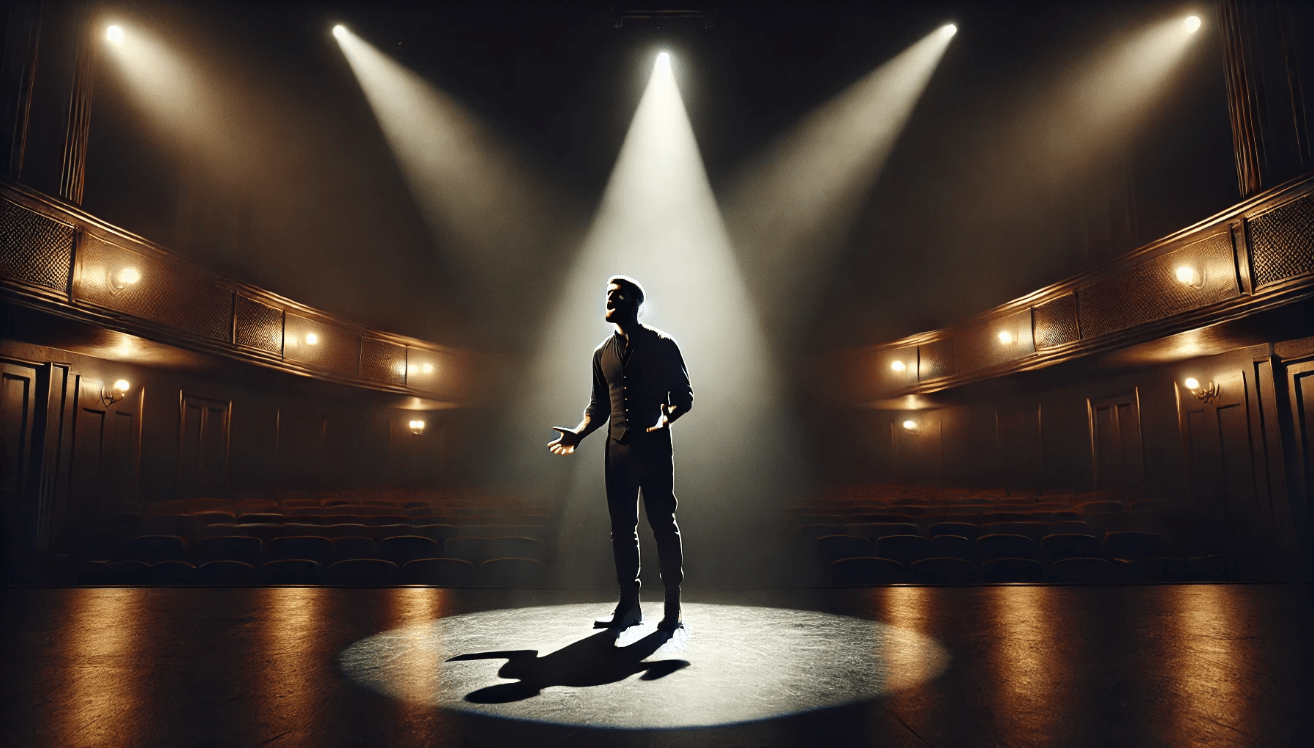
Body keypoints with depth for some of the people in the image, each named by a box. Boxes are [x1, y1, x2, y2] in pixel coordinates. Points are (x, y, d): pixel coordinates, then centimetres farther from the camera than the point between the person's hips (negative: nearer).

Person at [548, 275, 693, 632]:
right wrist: (578, 433, 4)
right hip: (618, 449, 5)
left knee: (662, 524, -3)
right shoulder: (602, 354, 16)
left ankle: (673, 607, 6)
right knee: (622, 527, 6)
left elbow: (684, 395, 1)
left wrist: (666, 417, -19)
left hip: (655, 447, -5)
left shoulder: (662, 345, 2)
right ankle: (629, 604, 17)